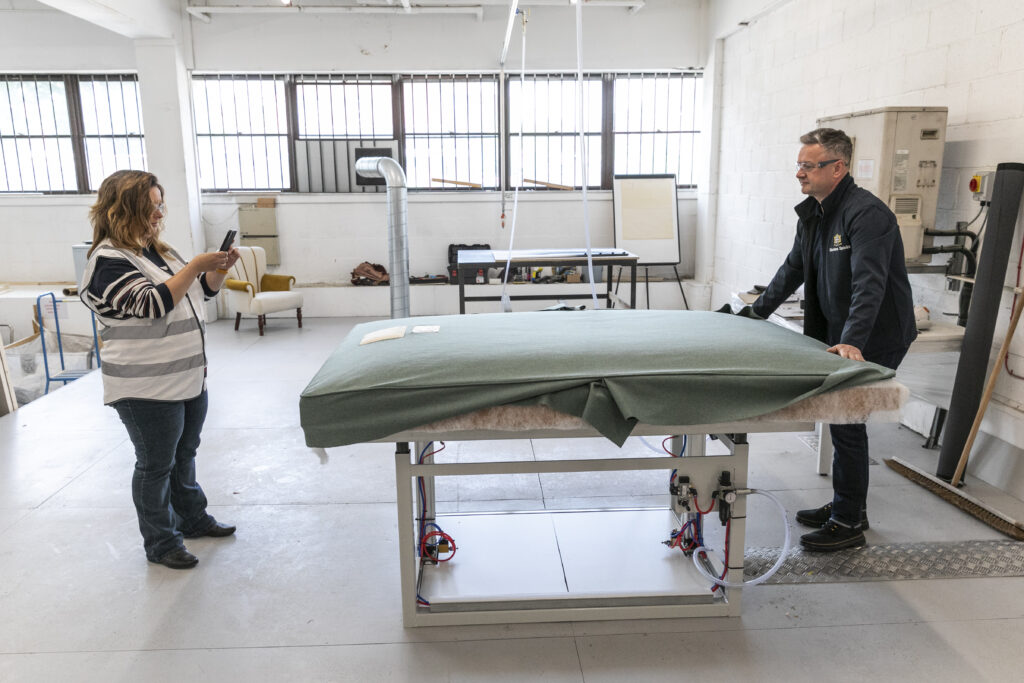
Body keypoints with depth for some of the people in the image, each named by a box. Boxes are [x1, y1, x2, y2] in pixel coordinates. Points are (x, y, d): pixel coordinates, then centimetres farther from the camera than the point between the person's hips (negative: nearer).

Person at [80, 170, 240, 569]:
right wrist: (195, 266, -28)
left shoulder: (160, 251, 11)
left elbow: (203, 290, 17)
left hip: (189, 379, 8)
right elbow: (152, 303, -28)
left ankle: (192, 518, 38)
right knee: (156, 466, 5)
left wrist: (219, 269, -2)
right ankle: (160, 544, 20)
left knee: (184, 455, 22)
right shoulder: (108, 260, -15)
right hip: (147, 390, -8)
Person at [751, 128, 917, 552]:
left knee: (846, 422, -6)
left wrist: (851, 342, -42)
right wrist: (757, 312, 17)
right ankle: (848, 506, 31)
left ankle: (848, 524, 8)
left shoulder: (867, 213, -21)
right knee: (841, 419, 15)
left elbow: (869, 283, -32)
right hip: (838, 335, 9)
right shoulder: (813, 213, 8)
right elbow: (794, 268, 18)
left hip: (876, 340, -9)